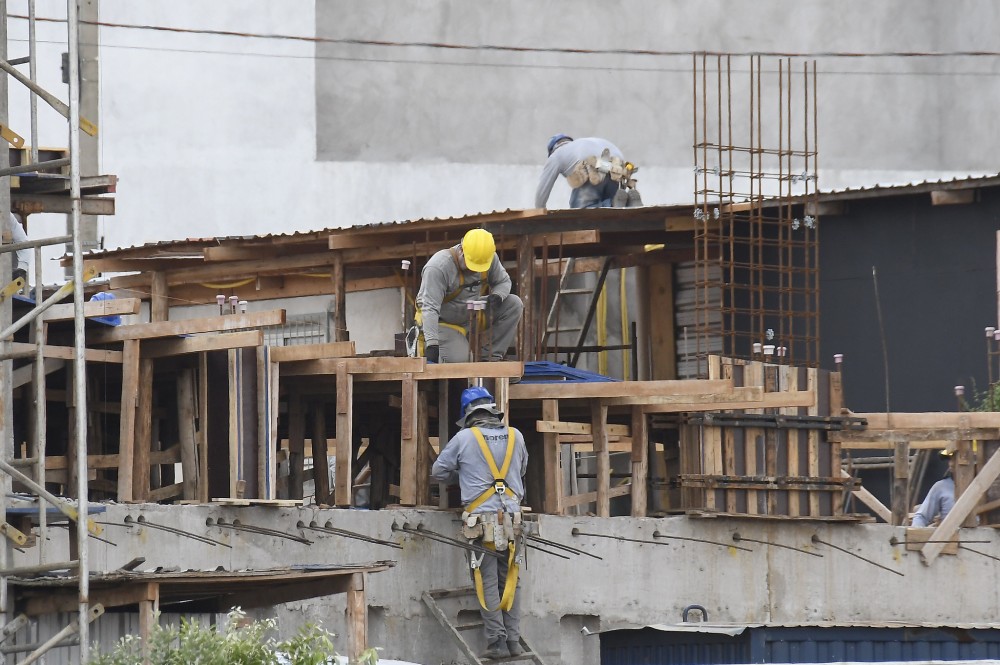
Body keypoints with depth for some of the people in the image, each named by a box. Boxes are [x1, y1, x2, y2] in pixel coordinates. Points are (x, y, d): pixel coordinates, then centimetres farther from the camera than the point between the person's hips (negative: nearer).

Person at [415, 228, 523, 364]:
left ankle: (489, 356, -6)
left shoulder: (490, 258, -12)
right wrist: (432, 345, -42)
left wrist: (497, 296, -20)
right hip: (444, 322, -6)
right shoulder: (438, 267, -29)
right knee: (458, 360, -27)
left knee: (514, 305, -11)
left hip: (471, 316, 6)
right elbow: (430, 308, -33)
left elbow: (503, 281, 6)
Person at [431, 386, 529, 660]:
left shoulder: (465, 438, -3)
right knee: (509, 582, 10)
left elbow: (438, 472, 8)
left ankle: (497, 641, -5)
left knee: (488, 583, 0)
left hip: (481, 518, -3)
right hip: (512, 518, 3)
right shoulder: (515, 437, 7)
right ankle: (513, 640, 7)